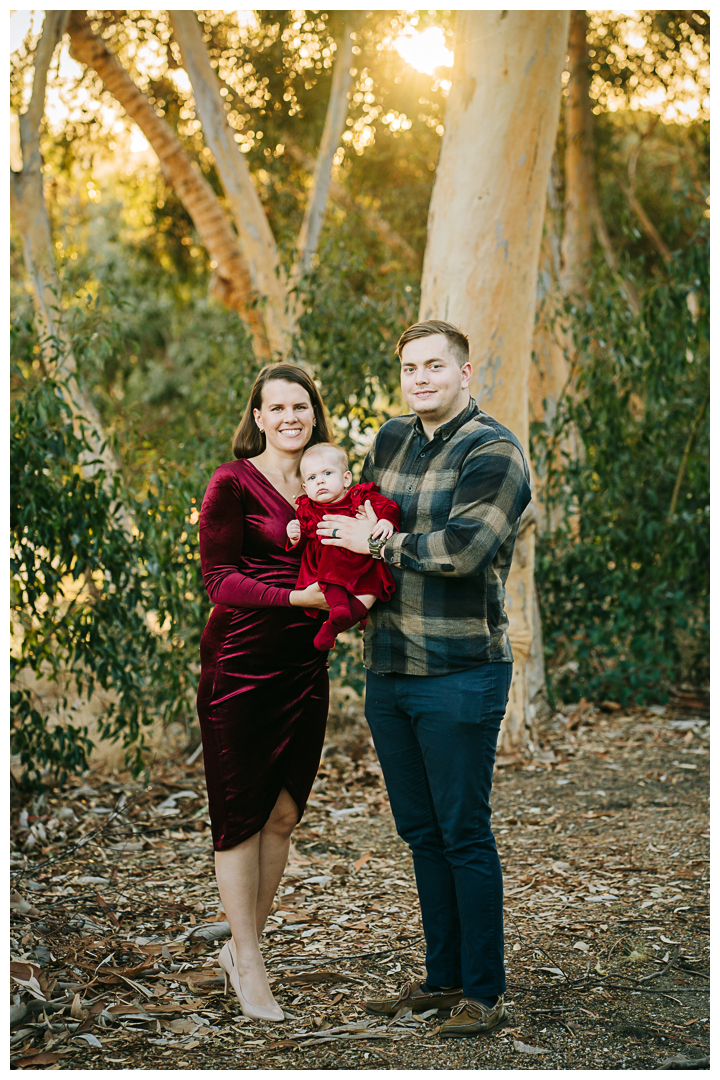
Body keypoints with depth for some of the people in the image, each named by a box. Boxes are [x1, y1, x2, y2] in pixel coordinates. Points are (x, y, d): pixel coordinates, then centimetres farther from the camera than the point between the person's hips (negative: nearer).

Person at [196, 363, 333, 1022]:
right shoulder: (233, 484, -6)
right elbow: (220, 579, -13)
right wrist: (299, 597, -24)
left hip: (304, 665, 6)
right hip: (241, 664, -6)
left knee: (284, 812, 9)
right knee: (241, 814, 0)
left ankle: (243, 944, 24)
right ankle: (249, 968, 9)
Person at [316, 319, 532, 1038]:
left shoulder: (493, 450, -9)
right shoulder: (390, 441, 13)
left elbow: (464, 548, -22)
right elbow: (355, 521, 25)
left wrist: (378, 542, -11)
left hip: (460, 674, -7)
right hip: (388, 671, 7)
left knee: (464, 833, -2)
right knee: (420, 831, 14)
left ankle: (483, 992, 9)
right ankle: (442, 978, 25)